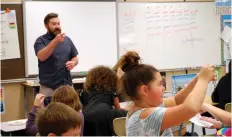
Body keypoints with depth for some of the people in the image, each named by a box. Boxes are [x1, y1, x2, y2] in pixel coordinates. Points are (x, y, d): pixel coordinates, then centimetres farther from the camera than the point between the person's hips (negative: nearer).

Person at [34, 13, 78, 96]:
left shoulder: (67, 39, 11)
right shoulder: (41, 40, -3)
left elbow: (75, 58, 17)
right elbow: (41, 57, -20)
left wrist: (73, 63, -7)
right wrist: (55, 41, -30)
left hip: (67, 85, 4)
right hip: (48, 87, -4)